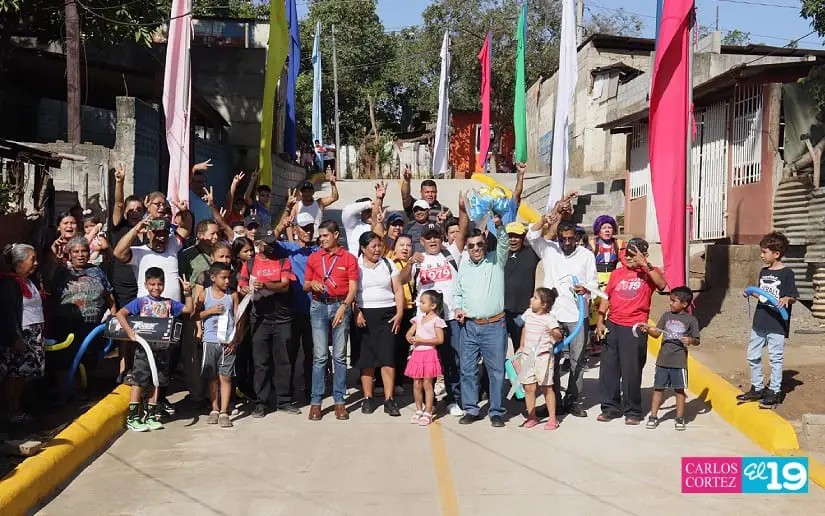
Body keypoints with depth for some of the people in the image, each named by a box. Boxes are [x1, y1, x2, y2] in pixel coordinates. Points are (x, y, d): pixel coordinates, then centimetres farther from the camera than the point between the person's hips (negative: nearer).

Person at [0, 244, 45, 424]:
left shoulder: (30, 282, 15)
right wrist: (15, 339, -20)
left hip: (34, 335, 8)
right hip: (18, 336, -8)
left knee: (23, 374, 10)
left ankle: (16, 409, 18)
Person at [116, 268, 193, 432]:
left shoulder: (169, 303, 8)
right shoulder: (141, 301, -3)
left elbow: (188, 309, 10)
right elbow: (120, 313, -10)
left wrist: (187, 293, -1)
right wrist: (129, 330, -21)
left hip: (162, 348, 4)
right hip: (144, 346, -4)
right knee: (139, 381, -2)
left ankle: (151, 415, 22)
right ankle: (132, 418, 5)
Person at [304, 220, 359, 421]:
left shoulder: (349, 258, 4)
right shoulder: (313, 258, 11)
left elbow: (353, 287, -1)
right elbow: (305, 286, 14)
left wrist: (343, 307, -14)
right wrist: (312, 284, -9)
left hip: (341, 306, -1)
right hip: (319, 306, 1)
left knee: (340, 355, 1)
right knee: (319, 355, -3)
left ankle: (339, 401, 6)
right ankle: (315, 401, 0)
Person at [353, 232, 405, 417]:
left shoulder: (388, 264, 10)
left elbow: (398, 290, 9)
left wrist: (399, 313, -2)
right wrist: (356, 312, -13)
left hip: (387, 314, 1)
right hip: (363, 315, -1)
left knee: (388, 357, -5)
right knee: (365, 358, 2)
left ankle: (389, 400, -3)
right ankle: (368, 398, 12)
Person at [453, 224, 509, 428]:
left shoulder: (496, 261, 3)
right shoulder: (463, 268, 13)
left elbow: (504, 244, -14)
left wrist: (499, 226, -31)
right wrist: (458, 308, 4)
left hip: (494, 326, -3)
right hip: (469, 326, 4)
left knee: (496, 370, 1)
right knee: (467, 369, 6)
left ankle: (496, 411, 11)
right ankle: (471, 409, 17)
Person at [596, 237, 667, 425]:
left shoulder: (649, 273, 1)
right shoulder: (617, 273, 12)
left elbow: (662, 285, -21)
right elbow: (606, 298, 14)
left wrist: (645, 265, -23)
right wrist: (600, 321, 6)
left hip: (634, 328, -4)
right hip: (612, 326, 5)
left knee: (631, 371, 0)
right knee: (608, 368, 7)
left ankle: (633, 411, 13)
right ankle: (610, 407, 20)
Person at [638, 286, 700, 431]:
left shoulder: (691, 320, -3)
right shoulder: (666, 316, 7)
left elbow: (697, 341, 0)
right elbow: (657, 334, 7)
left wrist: (690, 340, -21)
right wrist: (648, 329, -11)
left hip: (679, 361, -3)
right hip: (663, 360, 3)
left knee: (680, 389, 5)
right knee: (658, 388, 7)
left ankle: (679, 418, 16)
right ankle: (653, 417, 15)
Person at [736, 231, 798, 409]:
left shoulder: (787, 273, -10)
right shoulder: (763, 272, 10)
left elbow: (794, 297, -10)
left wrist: (786, 299, -29)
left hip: (777, 323, -7)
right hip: (760, 321, 7)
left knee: (775, 357, 2)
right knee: (753, 356, 12)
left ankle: (774, 391, 13)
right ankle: (757, 389, 25)